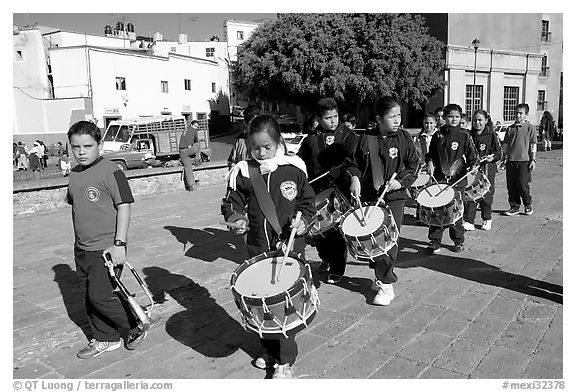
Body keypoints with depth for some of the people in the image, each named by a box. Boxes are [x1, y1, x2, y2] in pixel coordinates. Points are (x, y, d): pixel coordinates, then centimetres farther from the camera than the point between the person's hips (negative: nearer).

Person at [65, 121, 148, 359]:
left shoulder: (110, 171, -14)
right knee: (89, 297, 14)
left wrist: (119, 243, -19)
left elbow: (124, 206, -16)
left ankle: (133, 330, 13)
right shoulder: (74, 175, 9)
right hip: (82, 249, 8)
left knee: (99, 295, -8)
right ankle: (104, 339, 30)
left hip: (106, 247, -8)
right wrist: (79, 241, 19)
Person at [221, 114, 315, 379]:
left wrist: (302, 220, -11)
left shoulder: (294, 168, -5)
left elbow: (307, 201, 7)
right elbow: (232, 202, 6)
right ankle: (269, 350, 34)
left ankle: (285, 360, 14)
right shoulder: (243, 171, -4)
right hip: (258, 247, 3)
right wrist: (236, 219, -14)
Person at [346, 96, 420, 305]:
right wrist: (354, 178, -9)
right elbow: (352, 162, 9)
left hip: (393, 196, -2)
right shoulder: (365, 139, 0)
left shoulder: (403, 138, 0)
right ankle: (382, 275, 29)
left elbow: (414, 164, 3)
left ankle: (386, 284, 5)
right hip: (368, 197, 2)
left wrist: (400, 180, -11)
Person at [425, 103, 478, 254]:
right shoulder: (438, 135, 8)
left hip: (458, 179, -1)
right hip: (439, 179, 1)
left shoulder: (464, 136, 3)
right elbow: (430, 154, 18)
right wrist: (430, 162, -1)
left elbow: (472, 157, 3)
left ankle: (458, 241, 20)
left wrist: (470, 167, -15)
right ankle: (434, 241, 9)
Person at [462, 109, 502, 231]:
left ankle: (487, 219, 25)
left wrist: (492, 157, -20)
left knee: (486, 196, 6)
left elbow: (499, 152, -1)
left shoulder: (492, 134, 0)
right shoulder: (469, 135, 8)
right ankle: (468, 221, 0)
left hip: (487, 170, -2)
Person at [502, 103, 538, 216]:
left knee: (522, 185, -3)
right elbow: (505, 144, 16)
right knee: (511, 185, 4)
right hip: (511, 161, 4)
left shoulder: (530, 128, 0)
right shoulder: (510, 128, 12)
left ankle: (528, 205, 17)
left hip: (524, 161, -4)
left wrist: (533, 159, -5)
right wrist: (503, 158, 14)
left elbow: (533, 145, -2)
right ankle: (514, 207, 16)